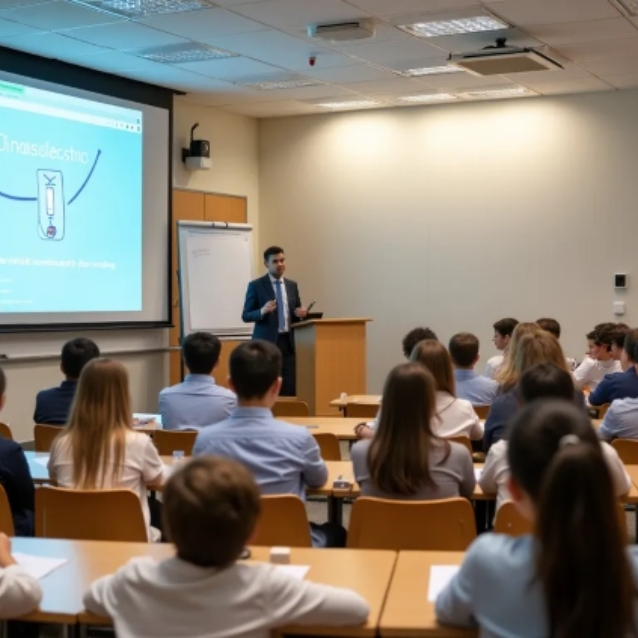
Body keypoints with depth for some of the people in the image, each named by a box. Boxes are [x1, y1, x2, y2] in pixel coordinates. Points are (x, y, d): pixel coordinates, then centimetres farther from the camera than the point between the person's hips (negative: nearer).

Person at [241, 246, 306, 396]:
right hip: (266, 343, -4)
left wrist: (300, 314, -5)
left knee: (289, 388, 1)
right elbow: (245, 316, -3)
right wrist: (262, 311, -22)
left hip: (287, 342, 4)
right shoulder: (256, 286, -2)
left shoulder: (292, 285, 12)